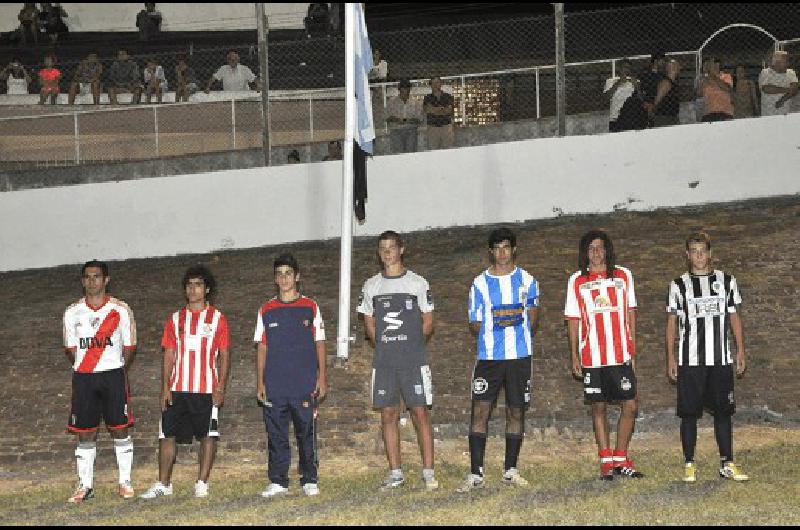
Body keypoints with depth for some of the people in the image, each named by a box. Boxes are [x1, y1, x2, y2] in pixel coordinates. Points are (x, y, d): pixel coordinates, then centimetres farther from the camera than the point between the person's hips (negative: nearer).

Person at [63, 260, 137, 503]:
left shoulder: (120, 309, 1)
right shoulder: (72, 312, 7)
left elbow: (129, 346, 7)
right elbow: (71, 349, 13)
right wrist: (84, 370, 10)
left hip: (114, 375, -2)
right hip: (83, 377, 2)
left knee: (119, 429, -1)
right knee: (85, 433, 3)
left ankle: (125, 483, 6)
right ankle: (85, 485, 8)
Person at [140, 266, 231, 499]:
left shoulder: (217, 319, 5)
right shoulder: (175, 319, 11)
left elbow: (224, 356, 2)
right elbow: (168, 355, 9)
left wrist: (220, 388, -7)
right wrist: (165, 387, 0)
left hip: (207, 390, -2)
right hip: (176, 390, 2)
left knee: (208, 436, -3)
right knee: (168, 435, 2)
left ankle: (202, 484, 5)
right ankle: (163, 484, 10)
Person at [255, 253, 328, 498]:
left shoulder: (310, 308, 5)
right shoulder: (267, 310, 10)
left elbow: (320, 344, 6)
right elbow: (262, 348, 11)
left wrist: (322, 378, -1)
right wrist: (260, 382, 5)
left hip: (304, 385, -2)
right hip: (274, 386, 2)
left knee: (306, 433, 0)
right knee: (276, 435, 2)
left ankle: (310, 481, 7)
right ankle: (278, 482, 6)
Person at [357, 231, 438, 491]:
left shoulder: (418, 283, 2)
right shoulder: (371, 286, 10)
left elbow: (428, 323, 5)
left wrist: (410, 346, 1)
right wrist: (385, 347, 7)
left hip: (414, 360, -3)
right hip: (383, 361, 3)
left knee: (420, 412, -6)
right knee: (388, 414, 3)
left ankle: (428, 472, -3)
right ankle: (395, 473, 8)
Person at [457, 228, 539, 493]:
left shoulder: (527, 280, 6)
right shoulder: (480, 284, 4)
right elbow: (475, 325, 6)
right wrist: (495, 323, -12)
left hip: (520, 354, 1)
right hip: (488, 356, -1)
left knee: (516, 411, 6)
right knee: (480, 410, -8)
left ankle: (510, 470, 18)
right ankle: (476, 474, -7)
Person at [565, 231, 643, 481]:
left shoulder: (623, 276, 8)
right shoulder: (577, 281, 4)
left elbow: (630, 315, 11)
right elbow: (573, 320, 6)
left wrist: (633, 351, 7)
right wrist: (574, 356, 2)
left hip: (621, 355, 1)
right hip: (592, 356, -1)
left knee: (631, 405, -2)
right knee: (599, 408, 3)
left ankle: (620, 459, 9)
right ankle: (606, 462, 9)